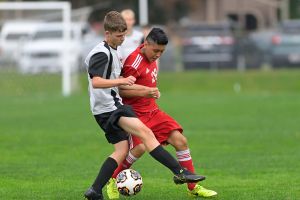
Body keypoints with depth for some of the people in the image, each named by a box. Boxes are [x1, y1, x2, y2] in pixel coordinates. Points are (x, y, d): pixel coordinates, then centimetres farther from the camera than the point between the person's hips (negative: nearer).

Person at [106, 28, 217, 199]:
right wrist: (143, 93, -32)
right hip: (136, 113, -8)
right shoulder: (134, 62, -20)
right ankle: (113, 181, -5)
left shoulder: (152, 57, 7)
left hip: (153, 111, 8)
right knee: (140, 147, -27)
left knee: (180, 140, -2)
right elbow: (120, 90, -21)